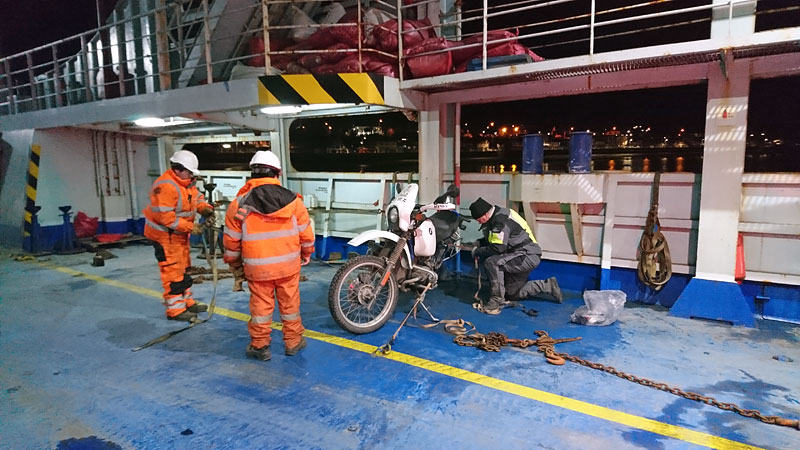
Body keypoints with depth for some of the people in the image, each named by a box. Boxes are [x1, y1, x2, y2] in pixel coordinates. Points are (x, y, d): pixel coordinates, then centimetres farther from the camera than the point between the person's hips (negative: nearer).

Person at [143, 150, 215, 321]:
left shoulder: (186, 182, 3)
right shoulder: (165, 186, -27)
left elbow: (197, 197, 15)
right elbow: (164, 216, -30)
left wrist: (205, 208, -7)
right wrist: (190, 227, -28)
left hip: (180, 234, 10)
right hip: (165, 235, -10)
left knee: (183, 269, 18)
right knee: (173, 272, -4)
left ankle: (187, 302, 30)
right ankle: (175, 310, 5)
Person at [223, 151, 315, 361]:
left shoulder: (239, 204, -7)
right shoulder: (292, 200, -6)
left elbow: (231, 240, -1)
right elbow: (306, 233, 0)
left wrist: (234, 265, 14)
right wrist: (306, 255, 17)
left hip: (257, 267, 0)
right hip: (288, 264, 1)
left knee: (261, 304, 13)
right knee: (290, 302, 14)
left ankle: (259, 346, 24)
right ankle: (293, 342, 28)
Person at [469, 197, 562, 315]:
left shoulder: (501, 221, -24)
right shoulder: (496, 216, 7)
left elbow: (497, 248, -26)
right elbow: (494, 239, 21)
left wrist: (478, 251, -12)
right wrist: (480, 243, 5)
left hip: (528, 256, -11)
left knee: (492, 262, -29)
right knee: (513, 294, 17)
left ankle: (497, 300, -20)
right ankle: (548, 286, 27)